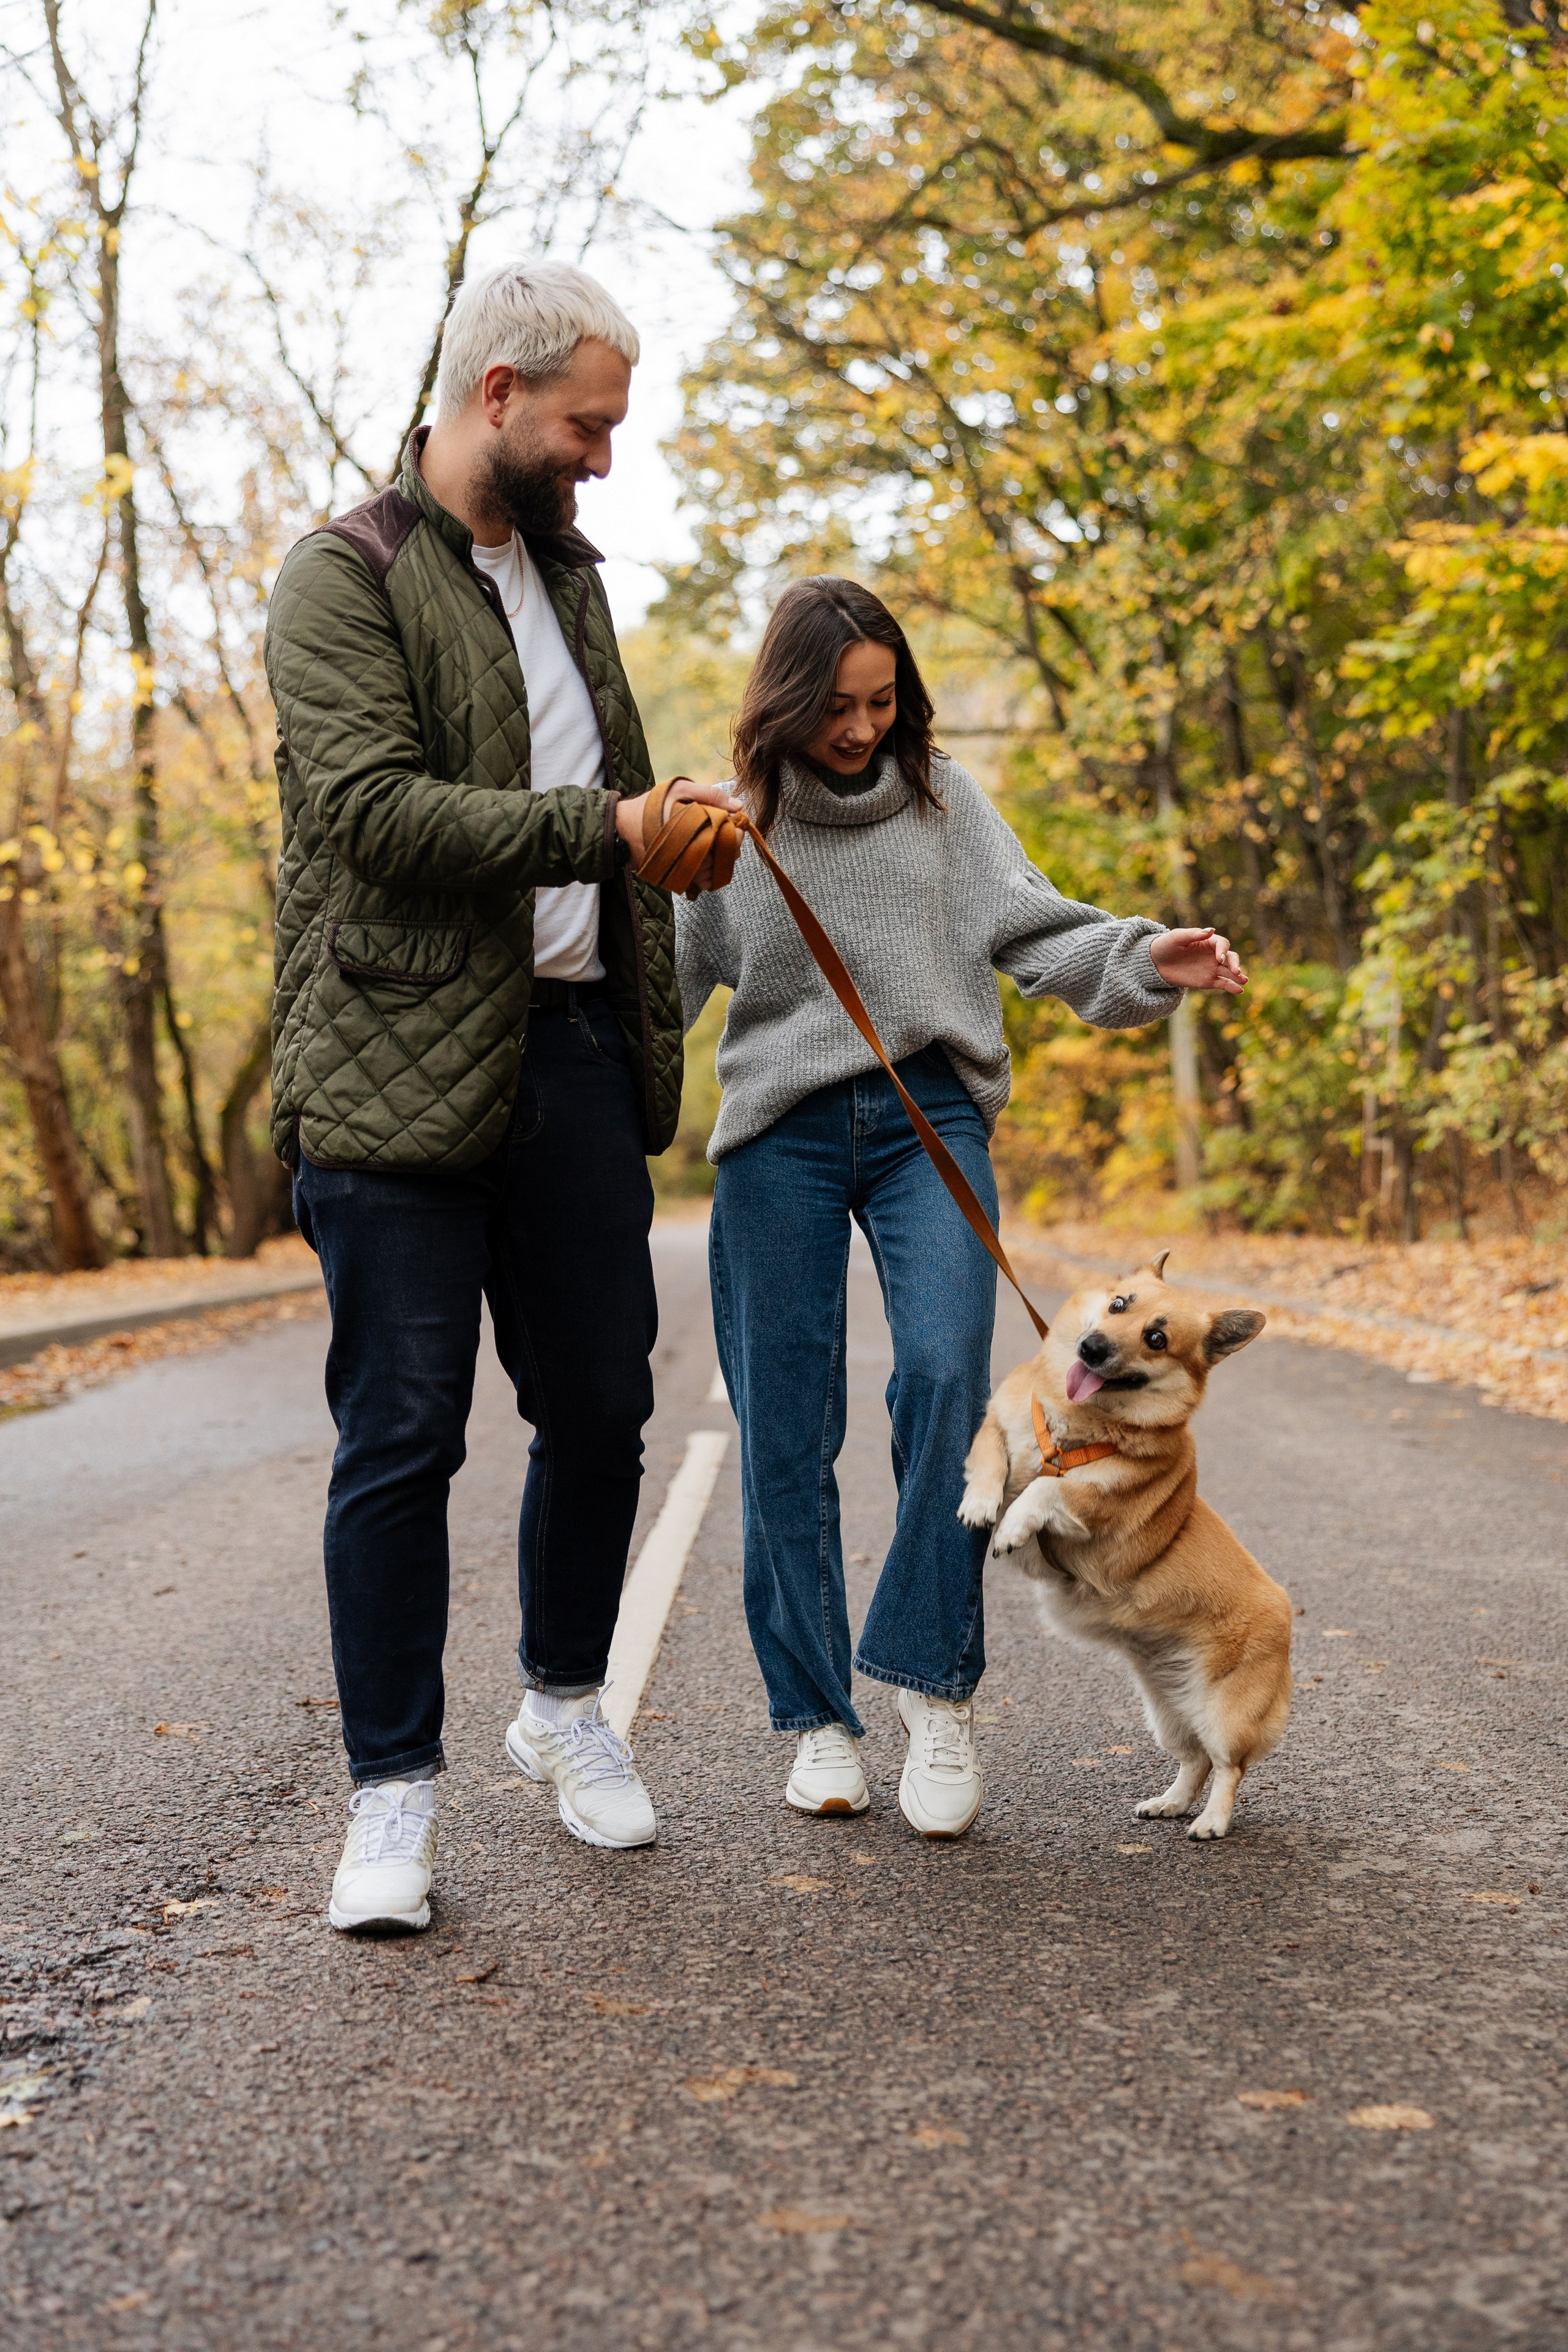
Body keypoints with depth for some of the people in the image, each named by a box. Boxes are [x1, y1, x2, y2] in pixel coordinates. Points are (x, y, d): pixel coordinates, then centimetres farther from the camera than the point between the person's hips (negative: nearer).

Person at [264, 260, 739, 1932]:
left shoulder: (567, 576, 21)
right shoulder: (348, 575, -3)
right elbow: (373, 805, -17)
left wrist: (650, 1027, 18)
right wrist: (603, 828, -18)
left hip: (575, 1052, 7)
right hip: (403, 1069, -7)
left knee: (600, 1411, 11)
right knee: (400, 1443, -1)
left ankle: (564, 1705, 31)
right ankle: (393, 1792, 11)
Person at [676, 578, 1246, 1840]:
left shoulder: (944, 795, 10)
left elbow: (1030, 929, 3)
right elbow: (664, 980, 9)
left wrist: (1149, 958, -14)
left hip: (930, 1119, 0)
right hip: (779, 1134, 0)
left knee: (946, 1372, -21)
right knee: (786, 1430, 0)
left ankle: (936, 1685, -9)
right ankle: (817, 1716, 13)